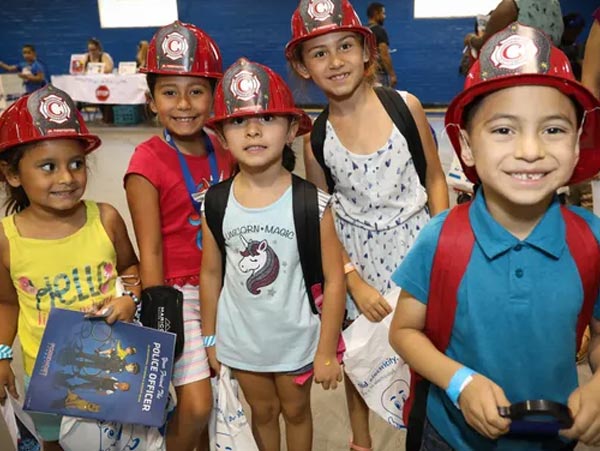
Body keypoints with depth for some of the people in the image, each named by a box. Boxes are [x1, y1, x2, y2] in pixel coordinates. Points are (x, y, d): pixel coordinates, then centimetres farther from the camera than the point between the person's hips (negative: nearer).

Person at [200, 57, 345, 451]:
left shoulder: (312, 204, -21)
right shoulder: (215, 204, -12)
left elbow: (334, 279, -15)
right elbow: (211, 274, -1)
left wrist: (326, 351, -11)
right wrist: (210, 338, 6)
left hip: (297, 340, -2)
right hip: (240, 340, 2)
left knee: (296, 411, 23)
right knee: (262, 412, 24)